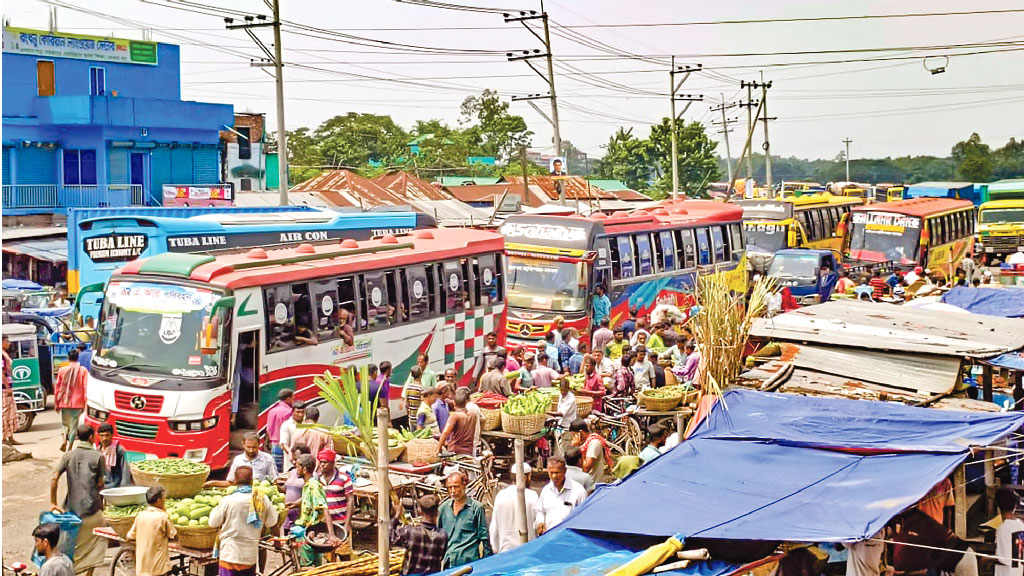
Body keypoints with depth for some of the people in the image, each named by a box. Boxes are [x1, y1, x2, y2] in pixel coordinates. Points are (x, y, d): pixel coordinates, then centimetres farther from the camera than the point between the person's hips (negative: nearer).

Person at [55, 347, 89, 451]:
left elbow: (57, 387, 4)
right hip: (77, 403, -2)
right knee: (73, 425, 5)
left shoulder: (62, 370, 0)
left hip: (64, 402, 2)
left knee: (66, 423, 18)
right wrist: (85, 403, -3)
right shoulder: (83, 370, -4)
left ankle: (64, 440, -7)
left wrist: (56, 403, 12)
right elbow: (85, 388, -7)